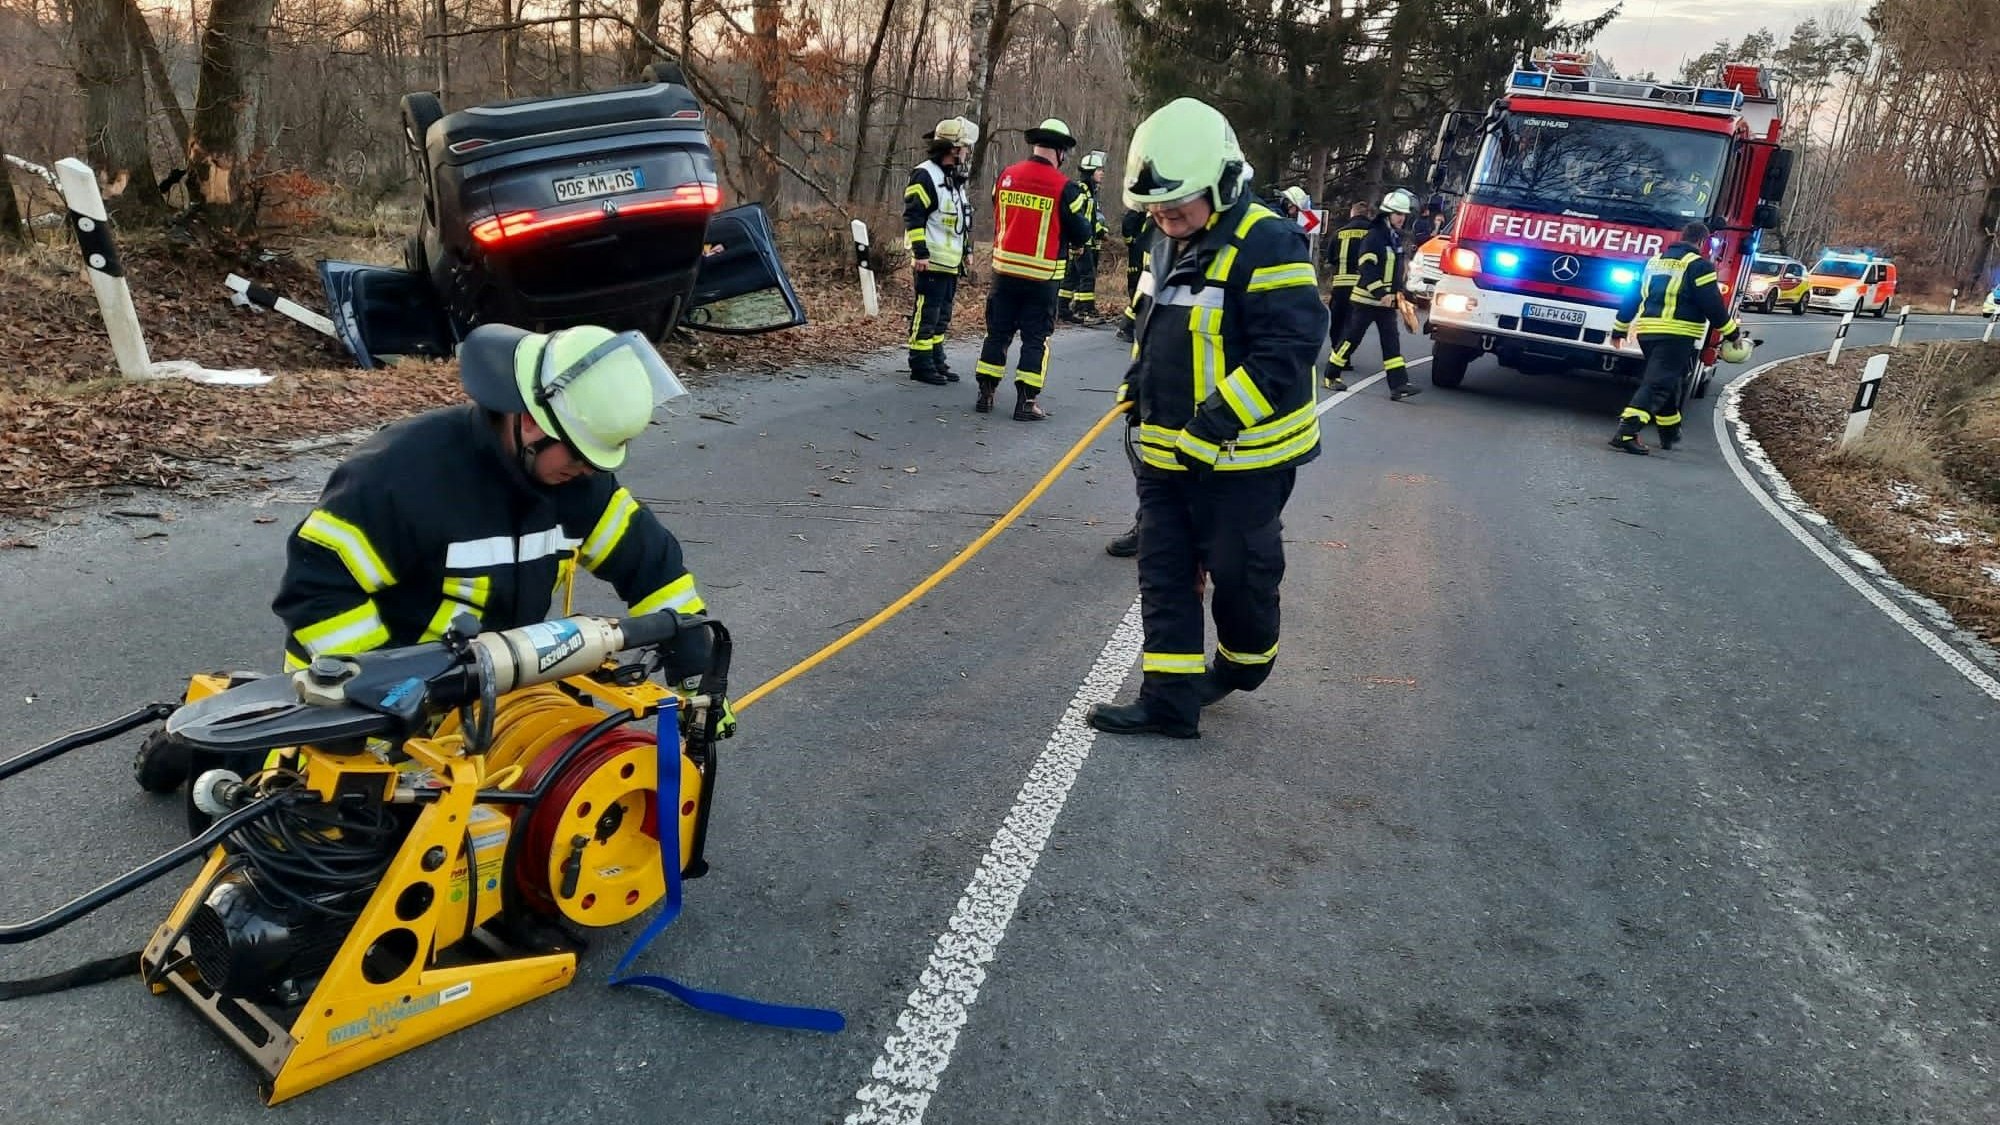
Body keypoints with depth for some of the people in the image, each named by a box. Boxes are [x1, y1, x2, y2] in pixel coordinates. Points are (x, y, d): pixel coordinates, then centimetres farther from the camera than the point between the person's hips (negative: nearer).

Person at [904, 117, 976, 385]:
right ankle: (921, 365, -2)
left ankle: (936, 361, 22)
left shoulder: (954, 179, 18)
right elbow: (913, 217, -16)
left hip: (951, 261, 10)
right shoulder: (925, 175, -12)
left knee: (942, 315, 14)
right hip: (931, 261, -9)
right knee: (926, 313, -6)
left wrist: (965, 252, 25)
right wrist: (920, 253, -21)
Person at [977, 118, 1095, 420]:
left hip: (1005, 269, 4)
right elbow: (1081, 233, -6)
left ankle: (986, 394, 16)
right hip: (1043, 275, -4)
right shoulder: (1064, 186, -12)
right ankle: (1026, 402, 5)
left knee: (998, 332, 13)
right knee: (1035, 338, 5)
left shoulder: (1006, 175, 1)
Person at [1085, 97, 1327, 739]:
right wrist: (1138, 390, 13)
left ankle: (1244, 663, 36)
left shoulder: (1267, 246, -18)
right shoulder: (1171, 244, 10)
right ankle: (1170, 700, 14)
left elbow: (1288, 349, -24)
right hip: (1167, 452, 8)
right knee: (1164, 571, 7)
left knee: (1239, 571, 8)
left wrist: (1219, 420, -26)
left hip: (1242, 456, -8)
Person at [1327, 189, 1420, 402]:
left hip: (1387, 300, 8)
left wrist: (1399, 291, 13)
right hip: (1366, 298, -8)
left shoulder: (1397, 238, 12)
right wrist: (1381, 294, -26)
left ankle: (1399, 385, -5)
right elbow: (1367, 269, -21)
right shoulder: (1374, 237, -14)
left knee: (1392, 341, 0)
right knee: (1352, 336, 0)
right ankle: (1331, 375, 14)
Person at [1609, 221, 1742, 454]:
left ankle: (1669, 434, 31)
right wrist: (1732, 332, 4)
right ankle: (1627, 432, -26)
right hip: (1677, 335, -7)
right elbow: (1713, 305, -7)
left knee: (1667, 382, 22)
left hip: (1647, 331, 7)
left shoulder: (1655, 260, 17)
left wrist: (1619, 329, 25)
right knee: (1657, 385, -12)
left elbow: (1632, 297, 19)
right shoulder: (1698, 265, -4)